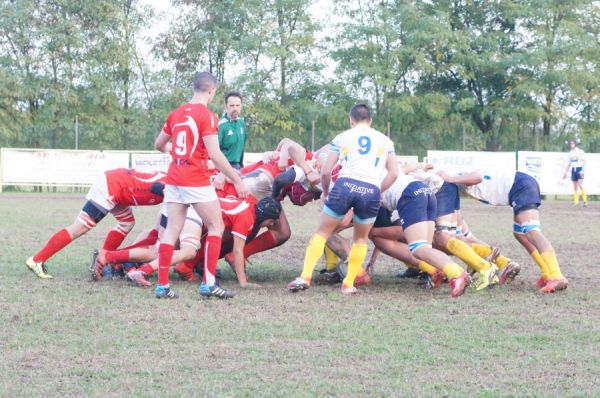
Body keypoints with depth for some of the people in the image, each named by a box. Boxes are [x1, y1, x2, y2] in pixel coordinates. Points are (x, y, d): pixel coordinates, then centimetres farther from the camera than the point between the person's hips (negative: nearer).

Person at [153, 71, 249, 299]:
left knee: (172, 230, 6)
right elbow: (215, 155, -17)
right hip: (196, 181, -6)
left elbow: (158, 145, 21)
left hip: (174, 179, 6)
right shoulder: (206, 116, -10)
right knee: (216, 227, 4)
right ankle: (209, 283, -2)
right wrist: (237, 181, -12)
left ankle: (162, 285, 3)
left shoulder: (176, 113, 10)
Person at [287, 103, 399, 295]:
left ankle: (305, 276, -3)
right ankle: (349, 283, 13)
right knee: (361, 238, 20)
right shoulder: (384, 140, 24)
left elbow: (325, 172, 13)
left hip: (346, 184, -1)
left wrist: (326, 193, 29)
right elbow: (393, 173, 12)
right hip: (371, 190, 1)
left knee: (322, 232, 11)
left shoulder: (341, 138, 20)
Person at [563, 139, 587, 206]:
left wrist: (582, 170, -16)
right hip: (573, 170, 5)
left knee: (580, 186, -15)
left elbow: (584, 161, -5)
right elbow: (569, 164, 21)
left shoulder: (580, 151, -2)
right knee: (575, 187, 3)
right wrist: (565, 173, 18)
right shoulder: (570, 153, 14)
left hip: (579, 169, -5)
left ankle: (585, 201, -13)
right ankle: (576, 201, 3)